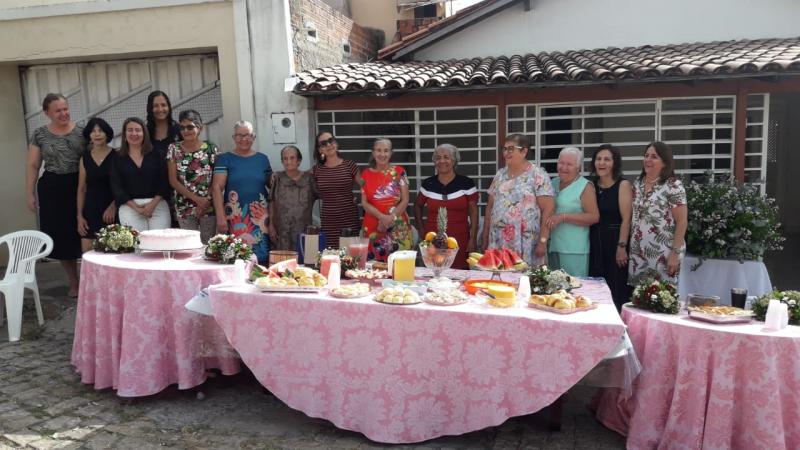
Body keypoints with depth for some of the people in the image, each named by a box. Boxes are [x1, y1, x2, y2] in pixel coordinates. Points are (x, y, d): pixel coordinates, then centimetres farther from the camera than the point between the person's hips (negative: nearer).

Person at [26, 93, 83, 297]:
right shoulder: (39, 134, 5)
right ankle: (74, 282, 20)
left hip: (80, 187, -1)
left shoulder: (81, 130, 2)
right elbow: (32, 166, 8)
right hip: (52, 190, 1)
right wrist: (30, 194, 3)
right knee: (62, 237, 5)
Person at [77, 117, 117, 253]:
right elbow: (81, 189, 12)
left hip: (111, 212, -3)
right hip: (90, 212, 3)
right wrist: (79, 216, 6)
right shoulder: (85, 159, 11)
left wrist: (113, 206, -14)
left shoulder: (116, 156, 0)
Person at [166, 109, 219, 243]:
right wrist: (197, 199, -10)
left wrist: (207, 200, -13)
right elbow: (173, 181, -1)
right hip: (184, 207, 1)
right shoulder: (174, 149, 3)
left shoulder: (211, 149, 0)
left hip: (209, 206, -1)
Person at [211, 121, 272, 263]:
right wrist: (220, 217, -13)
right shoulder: (225, 159, 5)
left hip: (259, 218, 2)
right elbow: (217, 188, -2)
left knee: (260, 256, -1)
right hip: (234, 217, -2)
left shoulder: (262, 159, 12)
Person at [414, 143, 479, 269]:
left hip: (460, 241, -1)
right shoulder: (428, 184, 6)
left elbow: (473, 213, 2)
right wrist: (420, 228, 13)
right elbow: (418, 206, 21)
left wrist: (473, 239, -2)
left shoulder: (467, 183, 1)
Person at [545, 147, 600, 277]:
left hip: (574, 250, -6)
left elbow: (594, 217, -13)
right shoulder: (553, 183, 12)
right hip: (552, 246, 6)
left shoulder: (585, 186, -6)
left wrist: (563, 217, -20)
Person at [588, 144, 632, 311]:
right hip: (595, 242, 5)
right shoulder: (592, 185, 9)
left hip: (615, 241, -5)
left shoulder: (623, 185, -4)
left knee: (616, 289, -1)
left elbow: (626, 219, -10)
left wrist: (622, 246, -16)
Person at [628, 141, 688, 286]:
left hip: (663, 254, -6)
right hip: (638, 253, 6)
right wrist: (626, 246, 9)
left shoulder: (673, 186, -9)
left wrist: (675, 253, -14)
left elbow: (682, 221, -11)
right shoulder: (638, 184, 10)